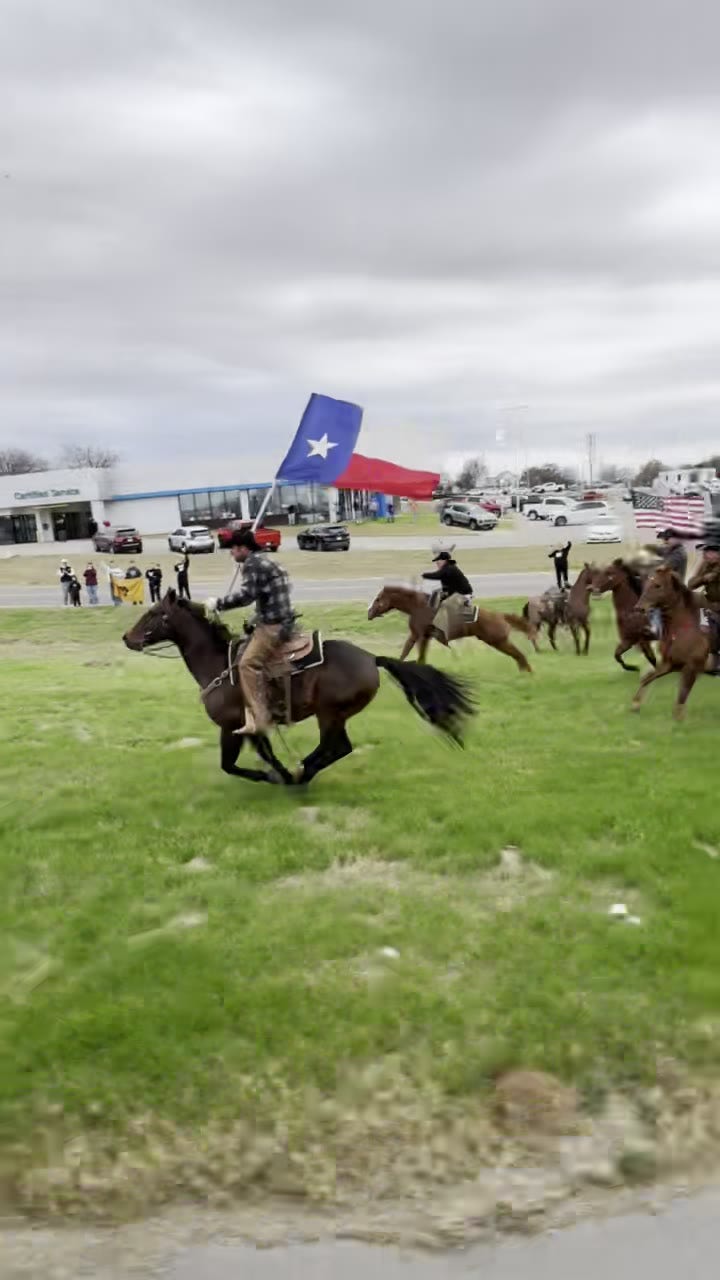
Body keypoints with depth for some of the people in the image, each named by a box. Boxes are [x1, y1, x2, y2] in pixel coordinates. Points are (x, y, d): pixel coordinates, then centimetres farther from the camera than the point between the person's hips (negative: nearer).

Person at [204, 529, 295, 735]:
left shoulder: (252, 563, -12)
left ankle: (261, 719, -23)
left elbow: (247, 594, -25)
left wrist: (218, 604, -17)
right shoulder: (265, 561, 21)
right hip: (277, 622, 11)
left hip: (273, 626, -11)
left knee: (248, 664, -18)